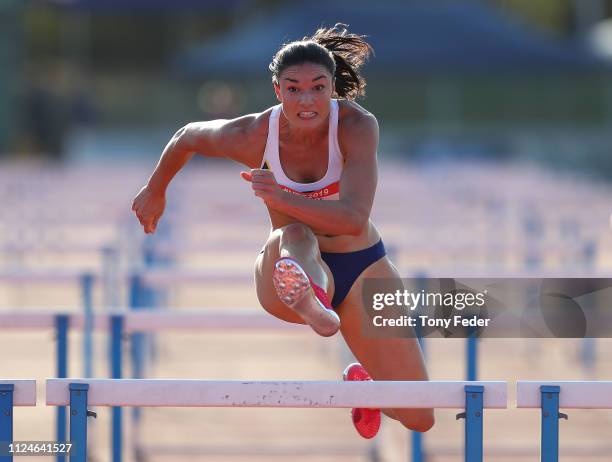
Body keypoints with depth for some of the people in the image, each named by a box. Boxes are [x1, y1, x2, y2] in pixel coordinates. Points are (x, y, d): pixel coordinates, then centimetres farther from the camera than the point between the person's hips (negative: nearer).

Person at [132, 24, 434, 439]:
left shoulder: (357, 125, -22)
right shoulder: (252, 135, -17)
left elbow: (355, 220, -33)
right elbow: (187, 137, 6)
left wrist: (283, 198, -43)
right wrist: (155, 192, 22)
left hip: (360, 268, 1)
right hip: (295, 266, -1)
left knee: (419, 420, -1)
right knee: (293, 238, -42)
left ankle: (362, 381, 35)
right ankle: (312, 304, -78)